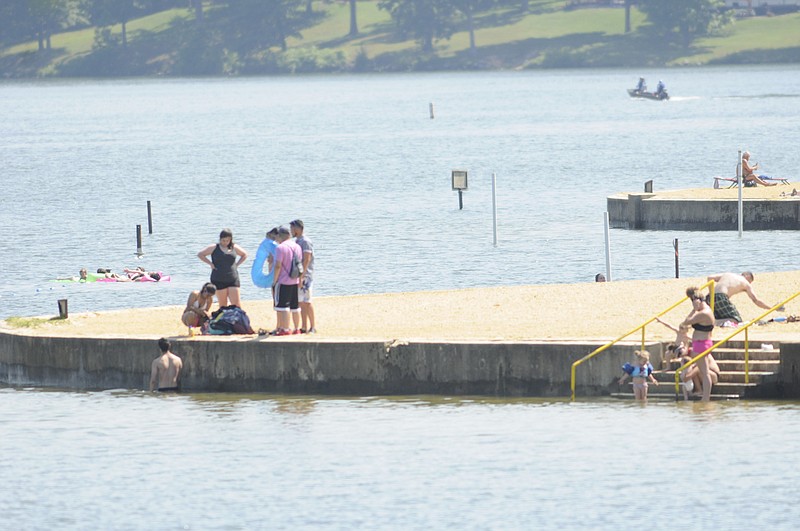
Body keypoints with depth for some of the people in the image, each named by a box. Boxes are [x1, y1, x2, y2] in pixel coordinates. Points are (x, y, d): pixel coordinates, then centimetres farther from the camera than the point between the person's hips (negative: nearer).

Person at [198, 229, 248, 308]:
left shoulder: (234, 248, 7)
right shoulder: (214, 248, 1)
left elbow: (244, 255, 25)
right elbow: (200, 254, 6)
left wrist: (237, 264, 9)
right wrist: (210, 264, -2)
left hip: (233, 280, 1)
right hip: (219, 280, -1)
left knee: (236, 303, -5)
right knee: (223, 304, 1)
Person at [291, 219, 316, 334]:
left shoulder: (306, 242, -11)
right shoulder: (296, 242, 16)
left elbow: (306, 260, -18)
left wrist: (301, 276, -22)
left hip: (305, 277, -9)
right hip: (297, 277, 9)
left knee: (306, 302, -7)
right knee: (301, 303, 8)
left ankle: (312, 327, -3)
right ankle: (304, 327, 11)